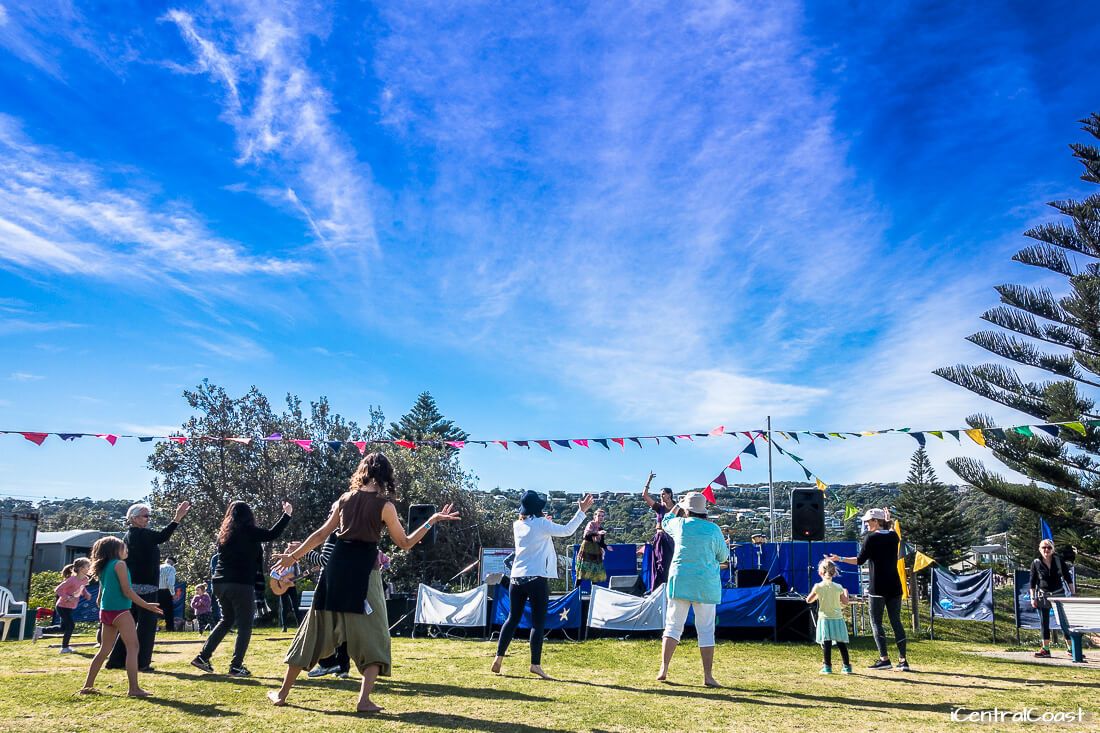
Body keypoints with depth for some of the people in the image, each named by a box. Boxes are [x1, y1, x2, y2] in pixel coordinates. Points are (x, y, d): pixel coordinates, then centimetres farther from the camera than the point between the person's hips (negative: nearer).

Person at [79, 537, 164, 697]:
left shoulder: (103, 567, 16)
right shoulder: (119, 564, -8)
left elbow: (101, 594, 20)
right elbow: (127, 591, -13)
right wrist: (146, 605, -10)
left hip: (106, 612, 9)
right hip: (119, 611, -9)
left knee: (105, 650, 17)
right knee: (133, 647, -7)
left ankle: (88, 686, 19)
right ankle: (134, 688, -13)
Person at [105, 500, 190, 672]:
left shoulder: (128, 536, 16)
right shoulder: (141, 534, -13)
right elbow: (162, 537, -29)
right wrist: (177, 518, -36)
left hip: (131, 587, 10)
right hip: (145, 587, -9)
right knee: (147, 625, -4)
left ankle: (116, 660, 20)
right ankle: (141, 662, -3)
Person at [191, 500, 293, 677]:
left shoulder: (225, 533, 12)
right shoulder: (247, 531, -8)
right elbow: (272, 535, -9)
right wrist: (286, 514, 0)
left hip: (221, 583, 7)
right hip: (241, 584, -7)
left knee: (227, 620, 22)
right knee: (244, 626, 2)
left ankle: (203, 657, 19)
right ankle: (236, 666, -1)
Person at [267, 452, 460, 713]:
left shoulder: (345, 499, 10)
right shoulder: (384, 504, -3)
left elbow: (321, 534, 13)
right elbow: (405, 543, 2)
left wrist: (293, 557, 23)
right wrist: (432, 520, 3)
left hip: (337, 566, 5)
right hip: (363, 570, -4)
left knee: (315, 630, 14)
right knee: (372, 636, 6)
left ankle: (282, 692, 21)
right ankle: (364, 699, -5)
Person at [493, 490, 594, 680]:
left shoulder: (517, 525, 8)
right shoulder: (542, 524, -8)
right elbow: (566, 530, -7)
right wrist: (582, 511, -4)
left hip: (516, 578, 6)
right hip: (537, 579, -5)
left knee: (513, 619, 14)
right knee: (538, 622, 0)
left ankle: (498, 658, 12)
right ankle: (535, 664, -3)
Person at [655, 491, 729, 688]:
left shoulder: (679, 524, -1)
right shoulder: (713, 529, -4)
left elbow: (665, 523, 23)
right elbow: (723, 557, 5)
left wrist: (677, 508, 34)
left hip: (680, 582, 1)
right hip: (706, 585, -1)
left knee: (673, 625, 8)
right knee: (706, 630, 6)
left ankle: (663, 669, 2)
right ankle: (708, 676, 6)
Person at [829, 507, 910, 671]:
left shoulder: (871, 537, -9)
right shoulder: (893, 536, 6)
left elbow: (860, 560, -8)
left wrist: (840, 559, 0)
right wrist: (888, 522, 29)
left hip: (877, 588, -6)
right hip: (894, 587, 6)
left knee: (876, 623, 2)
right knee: (896, 622, 8)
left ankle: (884, 659, -3)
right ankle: (903, 660, 4)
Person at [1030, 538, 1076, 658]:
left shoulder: (1059, 561, -1)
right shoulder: (1036, 563, -2)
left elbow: (1068, 578, 6)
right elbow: (1032, 582, 2)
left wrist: (1073, 594, 2)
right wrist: (1033, 598, -1)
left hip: (1059, 594, 0)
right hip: (1043, 596, 0)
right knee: (1044, 623, 4)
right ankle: (1045, 649, 10)